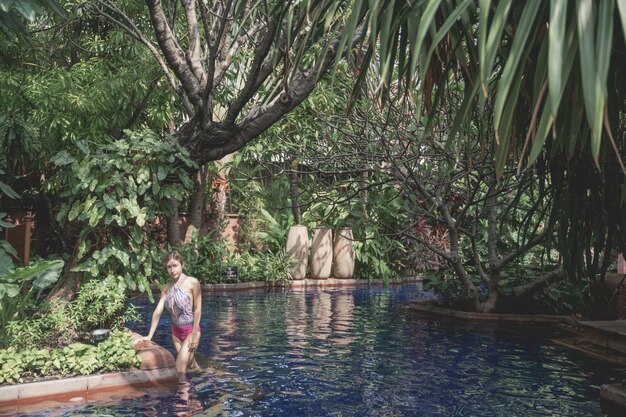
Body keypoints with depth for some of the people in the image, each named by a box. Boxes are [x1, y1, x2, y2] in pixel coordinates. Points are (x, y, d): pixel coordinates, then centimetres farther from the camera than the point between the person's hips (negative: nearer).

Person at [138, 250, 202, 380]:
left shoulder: (192, 282, -12)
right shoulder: (167, 287, 3)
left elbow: (198, 309, -12)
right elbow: (158, 311, 0)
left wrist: (194, 335, -14)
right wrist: (149, 335, -3)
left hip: (191, 330, -5)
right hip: (176, 331, 5)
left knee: (180, 369, -12)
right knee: (189, 365, 15)